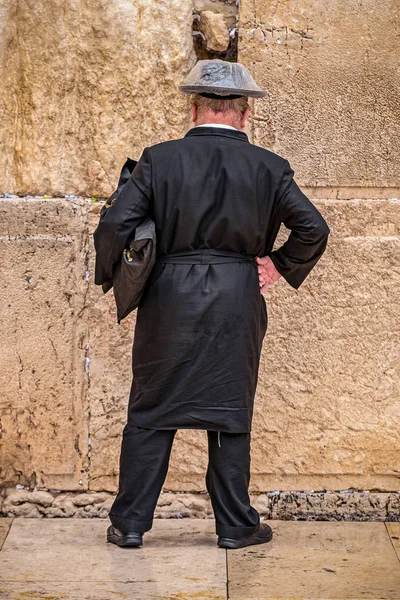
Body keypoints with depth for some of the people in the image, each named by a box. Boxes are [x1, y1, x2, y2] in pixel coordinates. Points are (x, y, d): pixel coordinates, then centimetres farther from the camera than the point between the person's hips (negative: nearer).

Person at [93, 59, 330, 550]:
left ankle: (130, 523, 14)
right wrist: (280, 266, 9)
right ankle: (236, 526, 17)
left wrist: (113, 278, 7)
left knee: (149, 413, 10)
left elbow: (114, 227, -9)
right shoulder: (268, 167, -2)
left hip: (168, 299, 0)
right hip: (237, 304, 0)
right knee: (231, 415, 11)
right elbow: (313, 229, -4)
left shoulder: (159, 159, -4)